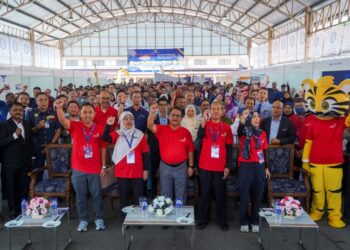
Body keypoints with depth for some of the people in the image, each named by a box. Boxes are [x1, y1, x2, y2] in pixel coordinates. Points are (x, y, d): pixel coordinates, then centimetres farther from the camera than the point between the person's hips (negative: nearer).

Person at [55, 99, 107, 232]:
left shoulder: (99, 129, -2)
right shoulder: (75, 126, -4)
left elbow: (103, 148, 4)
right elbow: (63, 121, -24)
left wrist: (103, 166, 3)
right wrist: (59, 108, -43)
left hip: (95, 169, 0)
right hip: (78, 169, 0)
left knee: (96, 195, 10)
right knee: (81, 196, 11)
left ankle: (99, 219, 24)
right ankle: (83, 220, 25)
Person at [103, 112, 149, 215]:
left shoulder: (139, 134, 2)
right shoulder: (117, 134, 2)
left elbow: (145, 153, 4)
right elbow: (105, 138, -18)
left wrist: (145, 169, 3)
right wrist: (108, 125, -34)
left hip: (137, 172, 0)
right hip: (122, 172, 0)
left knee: (138, 197, 6)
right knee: (124, 197, 11)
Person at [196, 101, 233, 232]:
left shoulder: (226, 127, 2)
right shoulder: (205, 124, 0)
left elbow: (229, 148, 4)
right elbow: (200, 135, -22)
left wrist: (228, 166, -1)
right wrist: (204, 120, -37)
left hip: (221, 167, 0)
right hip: (205, 166, 0)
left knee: (221, 195, 8)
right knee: (205, 194, 9)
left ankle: (223, 221, 20)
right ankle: (203, 219, 21)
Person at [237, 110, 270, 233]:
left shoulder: (262, 133, 8)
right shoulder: (244, 132, -4)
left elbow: (265, 151, 13)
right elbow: (239, 131, -29)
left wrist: (266, 167, 12)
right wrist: (242, 120, -47)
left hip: (259, 166, 4)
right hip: (245, 166, -3)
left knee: (257, 194, 9)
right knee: (244, 194, 2)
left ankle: (255, 221, 22)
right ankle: (244, 221, 16)